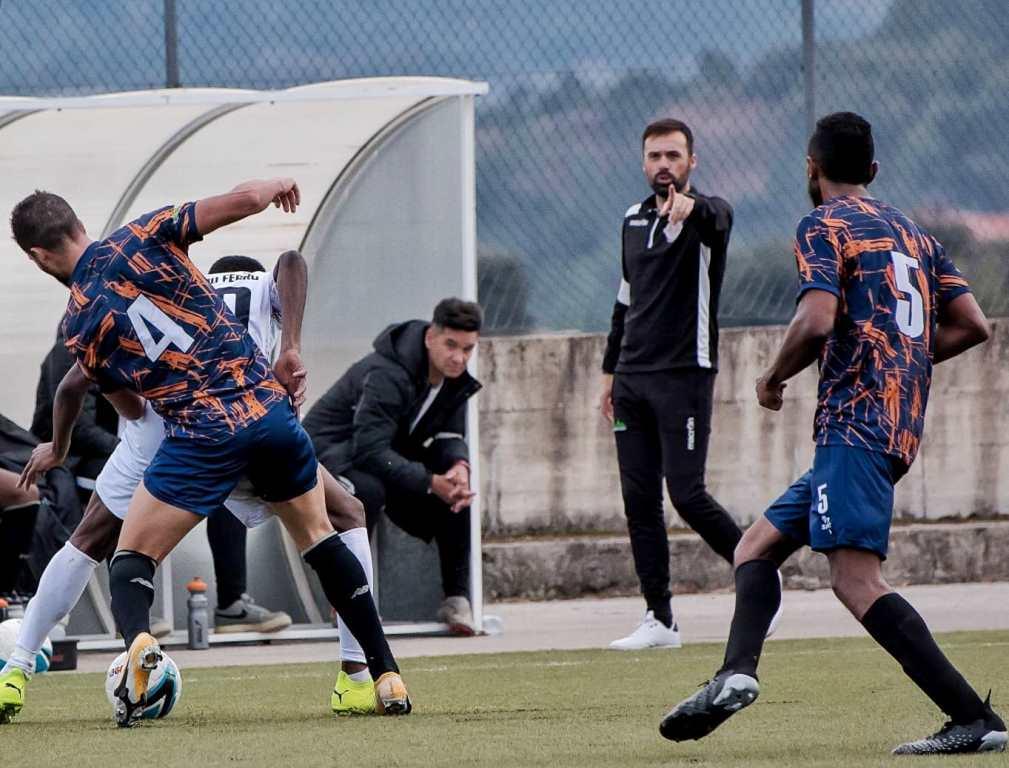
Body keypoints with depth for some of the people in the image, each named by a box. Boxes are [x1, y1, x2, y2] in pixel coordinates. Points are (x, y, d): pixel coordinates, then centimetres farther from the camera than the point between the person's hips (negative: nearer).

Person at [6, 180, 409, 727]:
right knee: (319, 537, 22)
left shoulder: (79, 322, 4)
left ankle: (137, 640, -24)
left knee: (133, 557, 10)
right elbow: (244, 199, -4)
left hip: (203, 434, -3)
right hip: (270, 405, 3)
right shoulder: (142, 237, 4)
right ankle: (387, 677, 17)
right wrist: (275, 186, 19)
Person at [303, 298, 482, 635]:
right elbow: (371, 451, -36)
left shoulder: (455, 379, -4)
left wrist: (459, 466, -27)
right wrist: (430, 482, -37)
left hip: (389, 460, 8)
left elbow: (449, 437, -2)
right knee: (368, 490, -40)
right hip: (330, 451, -8)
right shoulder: (388, 376, -31)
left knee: (456, 491, -14)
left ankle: (457, 598, -7)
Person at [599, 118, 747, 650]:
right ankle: (659, 620, 6)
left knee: (687, 495, -11)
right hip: (633, 379, 7)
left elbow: (717, 220, -33)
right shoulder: (634, 219, 15)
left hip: (684, 376, -7)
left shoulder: (706, 216, -6)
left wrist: (690, 206, -56)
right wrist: (612, 371, 22)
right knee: (639, 501, 2)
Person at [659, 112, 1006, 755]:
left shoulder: (824, 226, -1)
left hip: (855, 419, -9)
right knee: (758, 545, 13)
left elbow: (817, 321, -16)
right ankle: (737, 673, -8)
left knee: (855, 578, -19)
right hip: (902, 427, 9)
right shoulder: (913, 233, 21)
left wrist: (774, 379, 1)